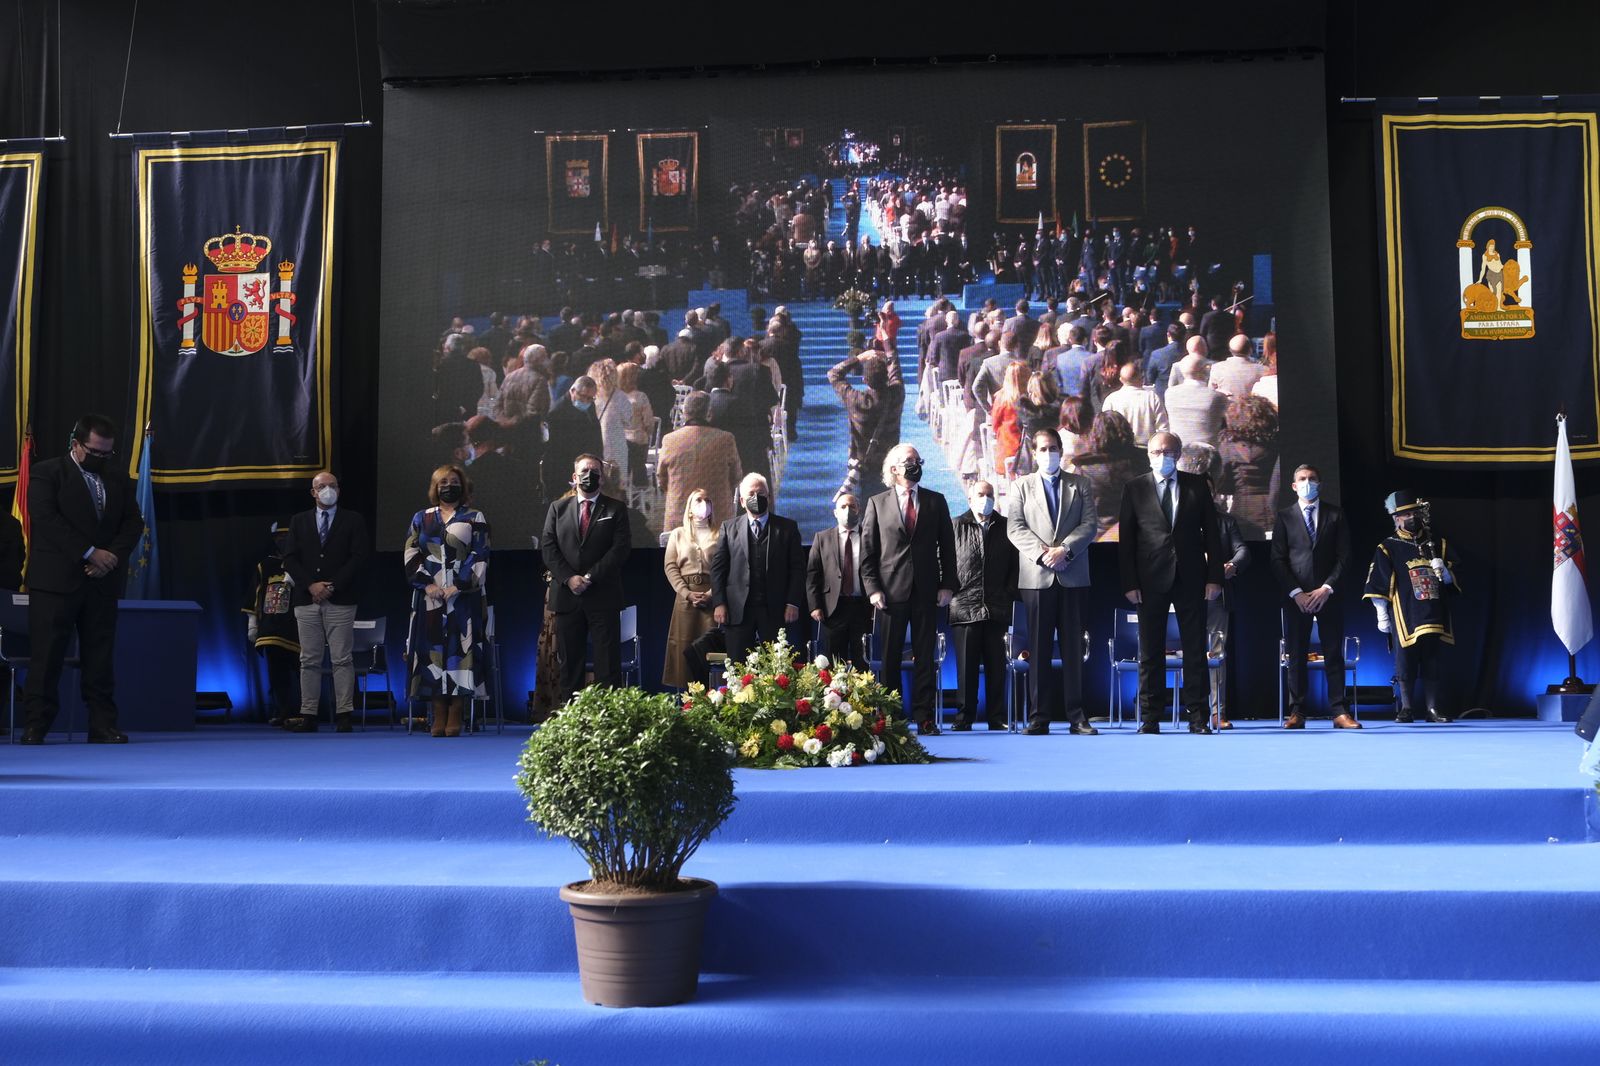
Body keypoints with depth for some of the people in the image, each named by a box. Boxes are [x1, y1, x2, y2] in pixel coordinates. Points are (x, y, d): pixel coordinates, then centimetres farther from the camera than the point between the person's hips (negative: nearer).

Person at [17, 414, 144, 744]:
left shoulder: (117, 478, 16)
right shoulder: (46, 472, 1)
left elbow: (133, 521, 11)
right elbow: (46, 518, -11)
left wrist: (112, 555, -7)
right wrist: (89, 553, -15)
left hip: (102, 581, 4)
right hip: (55, 580, -4)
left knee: (100, 656, 3)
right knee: (46, 655, -3)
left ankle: (103, 726, 5)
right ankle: (36, 726, 1)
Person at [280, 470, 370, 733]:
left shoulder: (353, 521, 7)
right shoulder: (299, 521, 14)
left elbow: (359, 557, -2)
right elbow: (290, 559, 7)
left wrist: (333, 585, -11)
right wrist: (311, 585, -8)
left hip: (341, 600, -3)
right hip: (307, 600, 3)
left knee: (342, 659, -4)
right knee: (309, 660, 3)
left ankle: (344, 715, -2)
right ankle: (308, 715, 4)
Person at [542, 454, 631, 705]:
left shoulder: (616, 508, 6)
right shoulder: (558, 508, 13)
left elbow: (621, 548, -4)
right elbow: (548, 547, 5)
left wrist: (590, 577, -12)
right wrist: (569, 578, -9)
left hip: (603, 597, -2)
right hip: (567, 596, 2)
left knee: (607, 661, -2)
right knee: (569, 661, 4)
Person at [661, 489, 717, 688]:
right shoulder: (678, 534, 14)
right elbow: (670, 566, 5)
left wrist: (712, 594, -13)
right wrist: (687, 593, -8)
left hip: (712, 596, -1)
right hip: (685, 595, 1)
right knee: (684, 646, -2)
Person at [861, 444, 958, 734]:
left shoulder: (936, 502, 10)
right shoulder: (877, 503, 7)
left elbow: (947, 546, 9)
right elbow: (867, 550, 4)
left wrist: (948, 585, 0)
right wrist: (872, 588, -5)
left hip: (926, 591, 1)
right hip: (891, 590, -1)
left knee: (925, 656, 1)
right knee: (889, 657, 2)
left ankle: (924, 718, 5)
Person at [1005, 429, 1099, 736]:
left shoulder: (1080, 485, 13)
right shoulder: (1022, 487, 12)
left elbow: (1090, 524, 3)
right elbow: (1015, 528, 2)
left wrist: (1064, 549, -12)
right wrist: (1042, 553, -12)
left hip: (1073, 577, 0)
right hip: (1036, 577, 0)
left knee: (1074, 647, 0)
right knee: (1038, 648, -1)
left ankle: (1077, 716, 2)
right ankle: (1039, 716, 1)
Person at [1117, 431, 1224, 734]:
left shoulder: (1197, 487, 8)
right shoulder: (1135, 489, 5)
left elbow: (1211, 534, 7)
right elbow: (1125, 539, 3)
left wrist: (1214, 577, -1)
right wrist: (1129, 583, -5)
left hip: (1190, 579, 1)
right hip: (1151, 581, -1)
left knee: (1195, 650, 3)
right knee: (1150, 652, 2)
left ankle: (1197, 717, 8)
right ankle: (1149, 718, 7)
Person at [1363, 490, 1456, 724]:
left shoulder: (1438, 545, 13)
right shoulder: (1388, 548, 2)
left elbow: (1452, 581, 15)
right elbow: (1377, 586, -2)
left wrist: (1443, 572, -7)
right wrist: (1382, 615, -7)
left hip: (1434, 616, 3)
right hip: (1405, 618, -3)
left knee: (1432, 665, 5)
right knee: (1406, 664, -2)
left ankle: (1432, 709, 9)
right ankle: (1406, 709, 5)